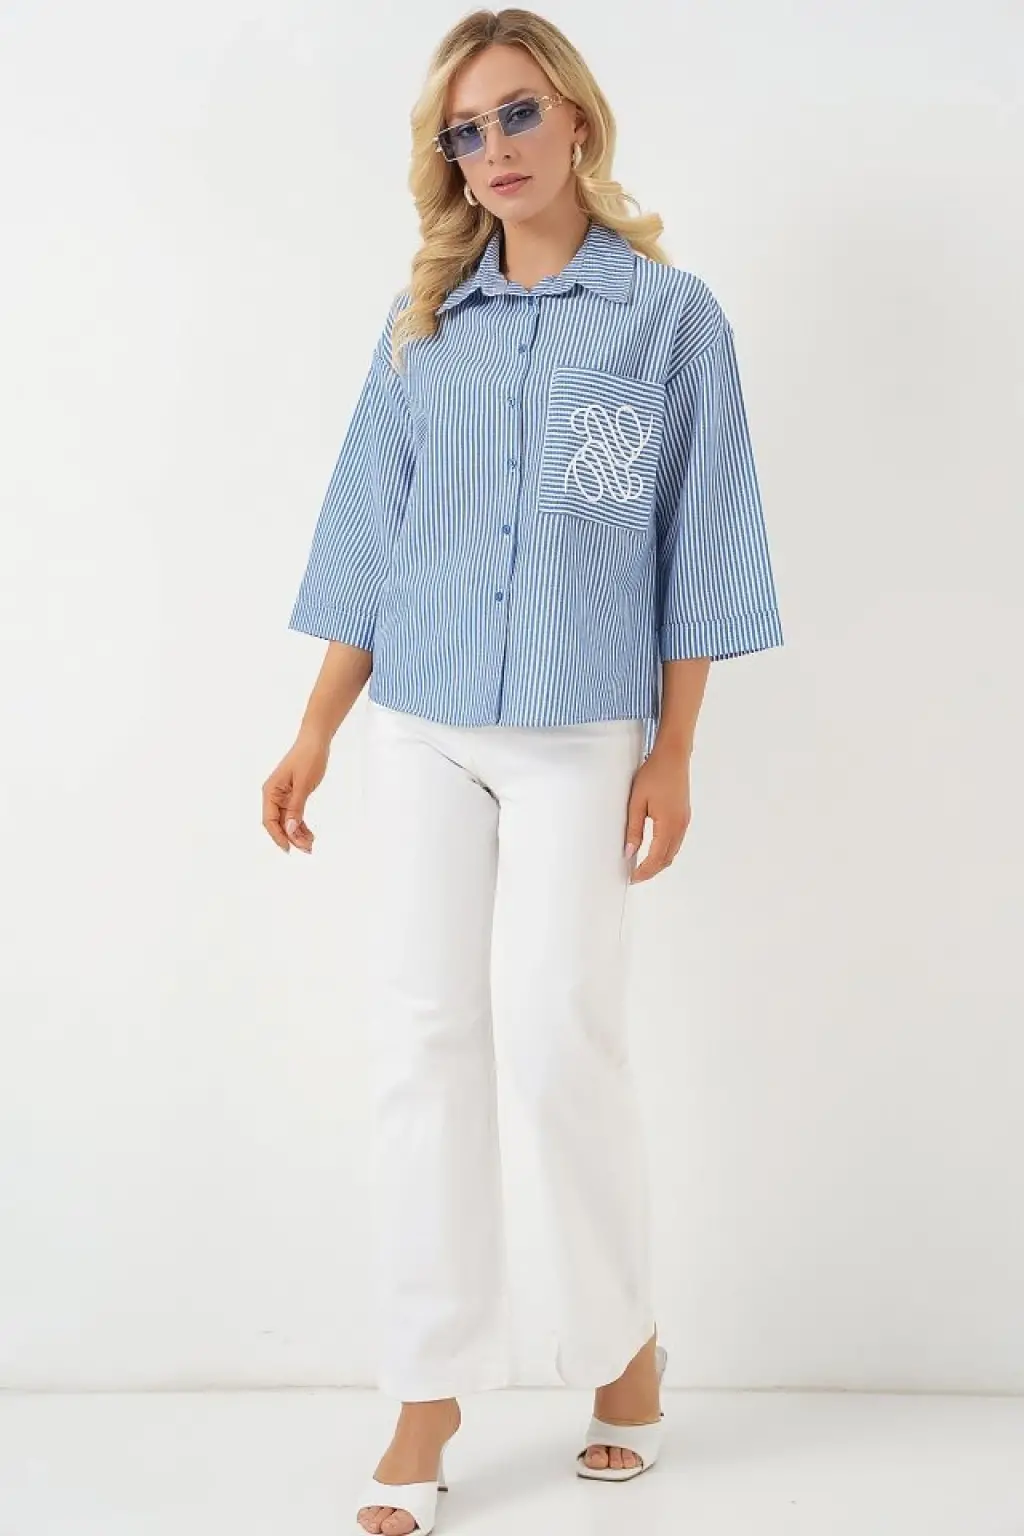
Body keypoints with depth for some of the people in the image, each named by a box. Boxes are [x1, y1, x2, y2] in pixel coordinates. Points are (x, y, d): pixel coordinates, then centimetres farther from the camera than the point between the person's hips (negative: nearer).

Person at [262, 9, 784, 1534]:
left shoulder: (670, 311, 1)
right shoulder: (421, 322, 10)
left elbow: (696, 546, 0)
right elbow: (370, 534, 10)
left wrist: (675, 752, -4)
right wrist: (314, 735, 7)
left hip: (583, 730, -3)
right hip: (422, 725, 3)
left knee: (558, 1038, -6)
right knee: (424, 1039, 1)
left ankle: (626, 1340, 19)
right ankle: (433, 1386, 12)